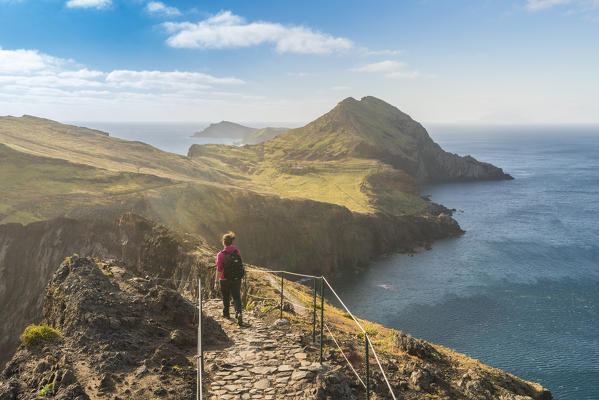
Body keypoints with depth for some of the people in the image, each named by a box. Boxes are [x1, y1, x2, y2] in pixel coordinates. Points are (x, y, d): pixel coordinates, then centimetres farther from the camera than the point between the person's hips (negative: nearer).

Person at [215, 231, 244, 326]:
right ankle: (239, 313, -20)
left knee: (226, 297, 19)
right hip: (237, 279, 2)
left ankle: (226, 313, 38)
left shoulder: (221, 255, -14)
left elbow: (219, 269, -17)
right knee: (237, 298, 3)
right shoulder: (237, 252, -4)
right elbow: (240, 265, 6)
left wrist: (216, 282, -14)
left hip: (225, 280, -1)